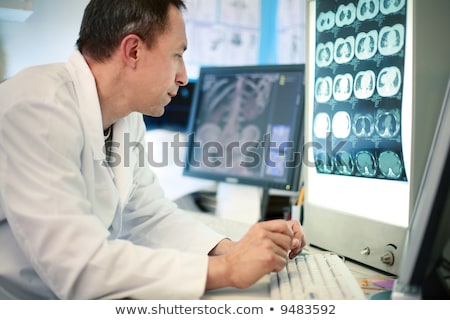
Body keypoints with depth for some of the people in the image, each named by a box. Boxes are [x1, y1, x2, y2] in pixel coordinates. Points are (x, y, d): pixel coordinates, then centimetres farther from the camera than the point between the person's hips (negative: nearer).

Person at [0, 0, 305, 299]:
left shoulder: (127, 116, 0)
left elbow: (150, 215, 7)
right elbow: (77, 267, -30)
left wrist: (232, 251, -8)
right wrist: (226, 269, -25)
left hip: (72, 294, 7)